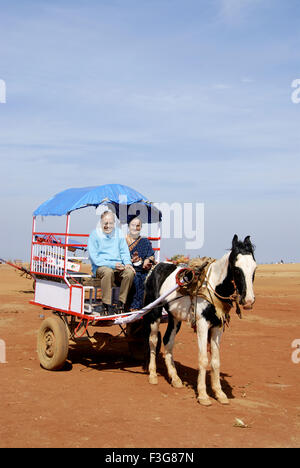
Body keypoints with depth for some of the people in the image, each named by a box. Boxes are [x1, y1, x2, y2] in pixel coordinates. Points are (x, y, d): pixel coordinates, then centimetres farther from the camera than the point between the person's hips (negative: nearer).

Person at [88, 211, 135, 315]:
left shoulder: (118, 233, 15)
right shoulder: (95, 235, 1)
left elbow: (124, 251, 17)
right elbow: (94, 257, -6)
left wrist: (127, 263, -6)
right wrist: (112, 264, -17)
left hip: (118, 266, 4)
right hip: (100, 267, -4)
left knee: (130, 272, -27)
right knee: (108, 271, -37)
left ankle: (121, 304, -19)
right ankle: (107, 305, -30)